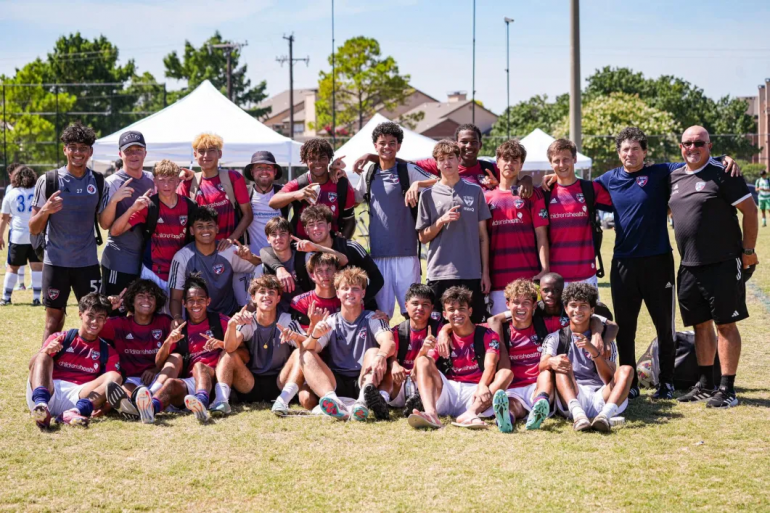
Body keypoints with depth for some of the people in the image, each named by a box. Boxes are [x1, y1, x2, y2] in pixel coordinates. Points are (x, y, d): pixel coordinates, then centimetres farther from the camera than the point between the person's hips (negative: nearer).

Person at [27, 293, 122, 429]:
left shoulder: (108, 352, 17)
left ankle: (75, 412, -47)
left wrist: (102, 404, -18)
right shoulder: (59, 339, 14)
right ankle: (41, 405, -50)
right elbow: (32, 366, 2)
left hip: (77, 398, 1)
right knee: (43, 356, -20)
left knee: (114, 377, -18)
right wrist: (46, 351, -21)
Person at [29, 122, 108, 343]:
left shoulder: (99, 182, 4)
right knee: (54, 320, 1)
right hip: (56, 261, -2)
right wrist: (45, 211, -23)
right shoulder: (48, 180, -4)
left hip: (88, 261, 2)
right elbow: (33, 229, -3)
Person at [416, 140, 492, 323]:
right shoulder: (429, 195, 6)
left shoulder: (475, 192, 8)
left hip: (471, 274, 1)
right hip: (439, 274, 0)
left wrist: (485, 271, 4)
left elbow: (483, 235, 9)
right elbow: (423, 237, 6)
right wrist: (441, 221, -11)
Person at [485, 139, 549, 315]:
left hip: (528, 277, -2)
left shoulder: (533, 194, 6)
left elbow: (541, 235, 1)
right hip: (497, 278, 2)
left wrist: (545, 270, -10)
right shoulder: (487, 197, 12)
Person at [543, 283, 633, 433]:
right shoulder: (555, 339, 16)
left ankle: (605, 414, -49)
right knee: (561, 364, -22)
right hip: (571, 398, -1)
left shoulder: (604, 340, 16)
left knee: (626, 370, -20)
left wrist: (594, 351, -17)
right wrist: (551, 361, -30)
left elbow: (610, 380, 2)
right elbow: (541, 366, -3)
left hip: (600, 399, 1)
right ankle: (577, 413, -49)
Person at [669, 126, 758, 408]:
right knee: (701, 324, 13)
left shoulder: (722, 173, -8)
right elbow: (667, 209, 25)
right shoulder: (674, 177, 11)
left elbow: (750, 210, -8)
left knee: (725, 324, -3)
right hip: (689, 266, 7)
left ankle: (727, 388, 1)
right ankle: (706, 384, 22)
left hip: (723, 265, -6)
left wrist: (748, 251, -9)